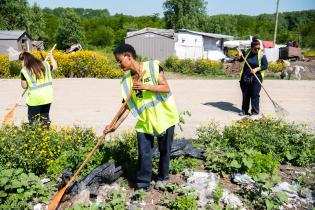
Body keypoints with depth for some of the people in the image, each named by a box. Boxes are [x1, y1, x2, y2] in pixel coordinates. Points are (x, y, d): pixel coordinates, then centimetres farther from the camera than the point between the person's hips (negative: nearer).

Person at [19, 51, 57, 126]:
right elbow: (54, 66, 25)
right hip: (47, 96, 5)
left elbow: (24, 86, -2)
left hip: (35, 98, -4)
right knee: (45, 117, 19)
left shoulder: (24, 70, -8)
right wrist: (51, 56, 38)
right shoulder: (44, 64, 4)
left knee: (33, 120, 11)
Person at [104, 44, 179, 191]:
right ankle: (142, 184, 18)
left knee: (165, 150, 14)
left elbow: (166, 88, -15)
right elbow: (128, 106, -1)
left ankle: (162, 177, 37)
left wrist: (146, 86, -27)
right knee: (144, 154, 2)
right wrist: (116, 125, -8)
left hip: (164, 117, -2)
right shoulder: (126, 80, -2)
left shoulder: (153, 66, -12)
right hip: (144, 121, 3)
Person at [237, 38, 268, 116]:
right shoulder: (247, 52, 4)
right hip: (245, 77, 3)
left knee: (255, 95, -2)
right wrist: (240, 56, -3)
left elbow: (265, 65, -5)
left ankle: (255, 111, 8)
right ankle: (244, 110, 20)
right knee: (245, 94, 9)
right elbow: (241, 60, 18)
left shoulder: (262, 55, -6)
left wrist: (256, 69, -19)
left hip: (256, 78, -3)